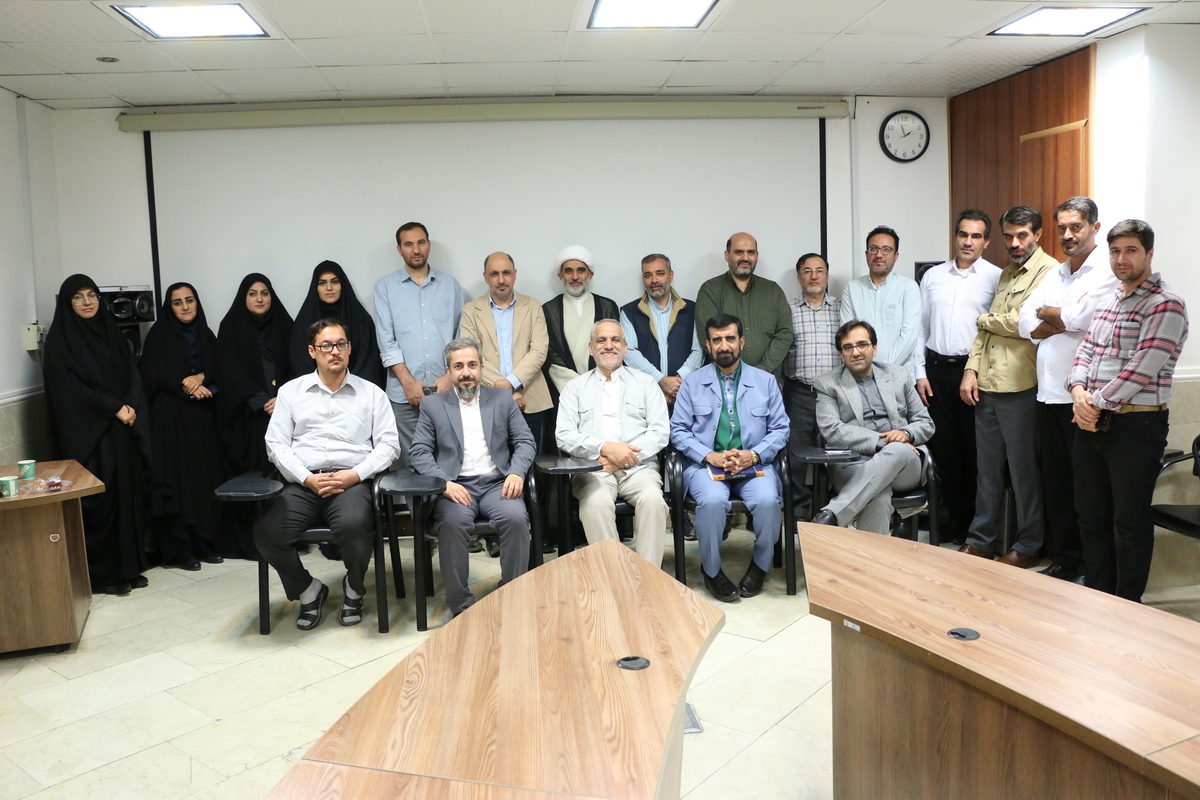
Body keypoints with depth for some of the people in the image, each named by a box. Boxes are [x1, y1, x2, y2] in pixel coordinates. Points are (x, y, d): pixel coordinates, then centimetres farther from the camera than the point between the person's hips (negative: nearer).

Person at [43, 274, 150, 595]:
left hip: (123, 432, 5)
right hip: (87, 434, -5)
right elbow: (69, 387, -11)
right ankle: (100, 573, 5)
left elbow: (132, 375, 9)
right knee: (98, 500, -4)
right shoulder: (60, 339, -3)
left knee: (128, 495, 5)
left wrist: (130, 406, -9)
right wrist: (114, 408, -14)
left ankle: (129, 566, 14)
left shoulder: (110, 333, 13)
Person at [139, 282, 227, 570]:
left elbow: (219, 373, 10)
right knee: (176, 480, -5)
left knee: (206, 478, 1)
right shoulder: (159, 335, 3)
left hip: (203, 418, 4)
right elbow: (154, 375, -6)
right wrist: (189, 387, -11)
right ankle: (180, 549, 0)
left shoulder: (206, 336, 14)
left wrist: (200, 378, -10)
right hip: (170, 419, -4)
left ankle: (206, 543, 9)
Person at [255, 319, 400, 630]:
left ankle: (354, 588, -1)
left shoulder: (371, 393, 13)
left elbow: (388, 444, 5)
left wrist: (354, 474, -11)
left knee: (354, 525, -35)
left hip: (352, 482, -2)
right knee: (266, 532, -26)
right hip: (303, 483, 2)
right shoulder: (291, 391, 16)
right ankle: (308, 590, 3)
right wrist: (308, 479, -8)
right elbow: (276, 443, 8)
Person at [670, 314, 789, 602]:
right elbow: (678, 430, 4)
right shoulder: (692, 382, 9)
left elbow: (780, 429, 7)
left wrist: (753, 454, -11)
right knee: (712, 500, -33)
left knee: (767, 500, -30)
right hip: (706, 464, -1)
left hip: (753, 463, 1)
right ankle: (711, 570, -8)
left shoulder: (765, 381, 12)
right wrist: (710, 456, -12)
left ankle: (760, 565, -1)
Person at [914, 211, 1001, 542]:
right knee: (944, 449, 7)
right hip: (937, 369, 4)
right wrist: (921, 373, 6)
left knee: (976, 452, 1)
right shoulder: (933, 276, 12)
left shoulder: (996, 277, 0)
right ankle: (957, 529, 18)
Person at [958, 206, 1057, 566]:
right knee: (987, 468, 13)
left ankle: (1028, 546, 17)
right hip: (986, 386, 7)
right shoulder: (1006, 274, 19)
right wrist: (971, 370, 4)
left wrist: (985, 319, 0)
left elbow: (1024, 322, -19)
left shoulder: (1048, 272, -8)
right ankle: (981, 540, 23)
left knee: (1023, 470, 4)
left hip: (1019, 388, -7)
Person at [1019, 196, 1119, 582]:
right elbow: (1026, 324, 8)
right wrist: (1066, 320, -9)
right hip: (1048, 392, 7)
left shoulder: (1108, 272, -6)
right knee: (1055, 481, 12)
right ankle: (1065, 558, 23)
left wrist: (1047, 312, -1)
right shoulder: (1054, 274, 16)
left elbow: (1082, 317, -19)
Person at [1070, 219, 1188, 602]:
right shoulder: (1106, 303, 14)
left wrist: (1098, 404, -15)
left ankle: (1127, 609, 16)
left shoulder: (1165, 305, -11)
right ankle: (1098, 597, 28)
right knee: (1091, 515, 14)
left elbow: (1142, 369, -19)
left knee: (1130, 522, 3)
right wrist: (1079, 391, -6)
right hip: (1092, 423, 8)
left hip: (1136, 426, -8)